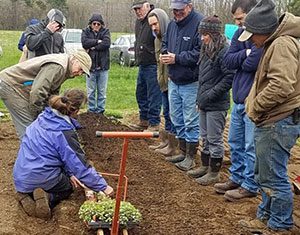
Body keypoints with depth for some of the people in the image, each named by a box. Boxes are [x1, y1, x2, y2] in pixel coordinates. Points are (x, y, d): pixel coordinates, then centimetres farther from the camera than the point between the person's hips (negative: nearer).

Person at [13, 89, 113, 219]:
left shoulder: (44, 118, 0)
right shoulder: (65, 133, -23)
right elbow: (81, 166, -19)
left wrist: (69, 173, 7)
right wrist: (103, 186, -10)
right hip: (42, 179, -6)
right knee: (68, 188, 25)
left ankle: (26, 194, 7)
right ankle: (48, 198, -6)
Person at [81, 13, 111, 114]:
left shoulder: (105, 31, 5)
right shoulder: (86, 32, 6)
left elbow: (107, 43, -13)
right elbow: (84, 42, -13)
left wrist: (93, 47, -13)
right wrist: (98, 41, -14)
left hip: (103, 66, 0)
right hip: (90, 65, 0)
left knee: (102, 91, 5)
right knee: (91, 91, 6)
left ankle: (100, 110, 14)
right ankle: (91, 110, 15)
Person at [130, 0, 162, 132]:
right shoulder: (139, 22, 13)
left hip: (152, 65, -10)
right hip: (142, 65, 10)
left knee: (153, 96, -3)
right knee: (141, 94, 18)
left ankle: (154, 124, 6)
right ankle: (144, 120, 30)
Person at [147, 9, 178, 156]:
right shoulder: (157, 39, 12)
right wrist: (160, 78, 17)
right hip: (163, 83, 9)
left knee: (173, 114, -1)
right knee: (167, 113, 17)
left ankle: (172, 146, 7)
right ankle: (165, 141, 27)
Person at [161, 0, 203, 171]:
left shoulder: (200, 23, -17)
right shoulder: (172, 24, 8)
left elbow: (200, 52, -23)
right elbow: (165, 43, 22)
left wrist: (177, 58, -20)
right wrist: (164, 54, 0)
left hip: (190, 82, -8)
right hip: (174, 80, 8)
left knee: (191, 121, 2)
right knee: (177, 119, 16)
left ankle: (190, 157, 13)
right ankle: (183, 152, 30)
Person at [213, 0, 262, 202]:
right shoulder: (241, 33, 8)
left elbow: (250, 64, -25)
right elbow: (228, 61, 2)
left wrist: (239, 60, -5)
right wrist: (245, 54, -15)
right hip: (239, 97, 8)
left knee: (251, 146, 3)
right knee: (235, 142, 18)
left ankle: (250, 186, 17)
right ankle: (237, 178, 33)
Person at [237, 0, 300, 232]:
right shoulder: (275, 44, 15)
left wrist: (255, 107, -16)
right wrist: (253, 105, 12)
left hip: (279, 123, -11)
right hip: (271, 122, 11)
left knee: (274, 178, -1)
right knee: (265, 175, 20)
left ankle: (280, 225, 13)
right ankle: (266, 218, 33)